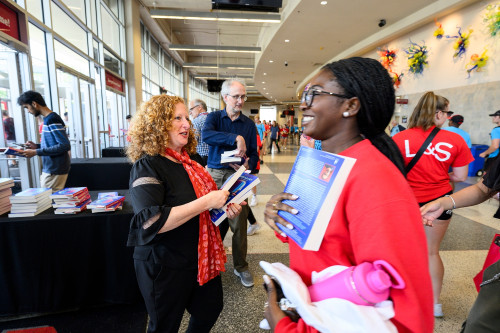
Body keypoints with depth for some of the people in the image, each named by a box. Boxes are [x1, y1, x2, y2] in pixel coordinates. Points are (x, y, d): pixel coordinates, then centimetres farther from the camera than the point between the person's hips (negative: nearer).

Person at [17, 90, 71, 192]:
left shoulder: (52, 119, -14)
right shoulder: (48, 119, 15)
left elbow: (65, 145, -21)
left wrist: (36, 152, -17)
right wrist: (37, 146, 10)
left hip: (55, 171, -9)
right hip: (49, 168, 9)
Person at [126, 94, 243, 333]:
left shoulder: (192, 159, 4)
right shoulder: (147, 166, -18)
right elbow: (151, 223, -30)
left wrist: (226, 206, -1)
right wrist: (206, 202, -30)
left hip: (202, 257, 7)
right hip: (165, 267, -7)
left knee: (210, 310, 23)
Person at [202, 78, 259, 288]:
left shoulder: (249, 124, 10)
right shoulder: (214, 117, 4)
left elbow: (253, 153, 8)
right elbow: (206, 135, -20)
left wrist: (249, 165, -14)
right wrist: (235, 138, -30)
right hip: (215, 174, -1)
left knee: (239, 223, 4)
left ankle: (241, 266, 23)